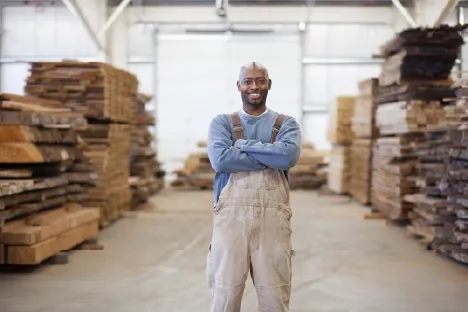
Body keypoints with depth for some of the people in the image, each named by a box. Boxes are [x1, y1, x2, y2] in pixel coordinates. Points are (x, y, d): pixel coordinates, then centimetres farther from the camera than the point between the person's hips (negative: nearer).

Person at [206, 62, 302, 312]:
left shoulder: (286, 123, 10)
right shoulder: (222, 122, 8)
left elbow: (289, 156, -12)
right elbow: (220, 159, -12)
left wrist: (242, 145, -8)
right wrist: (271, 157, -9)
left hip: (273, 217, 1)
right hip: (231, 215, 0)